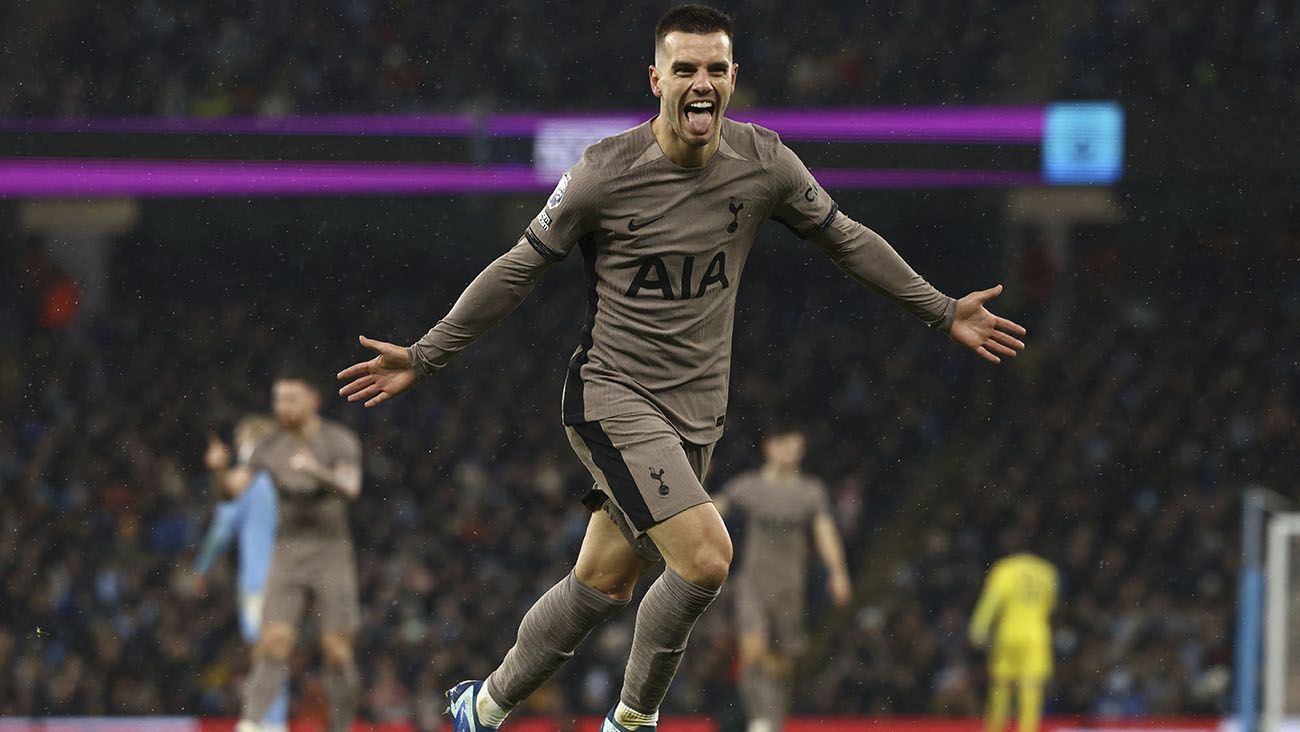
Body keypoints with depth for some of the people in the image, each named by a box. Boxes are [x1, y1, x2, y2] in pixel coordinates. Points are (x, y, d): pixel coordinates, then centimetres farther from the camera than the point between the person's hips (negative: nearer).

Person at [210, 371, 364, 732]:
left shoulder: (339, 441, -5)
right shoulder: (271, 446, 4)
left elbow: (350, 488, -19)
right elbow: (236, 483, -5)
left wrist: (318, 472, -37)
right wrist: (218, 470, -27)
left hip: (331, 550, -2)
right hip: (288, 553, 2)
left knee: (336, 649, -4)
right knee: (273, 641, -11)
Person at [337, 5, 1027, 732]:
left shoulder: (764, 163, -1)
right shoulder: (606, 173, -13)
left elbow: (847, 239, 14)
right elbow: (520, 268, -3)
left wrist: (944, 311, 16)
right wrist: (424, 357, -2)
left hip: (697, 412, 5)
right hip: (614, 395, -5)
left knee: (601, 583, 7)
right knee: (706, 556, -20)